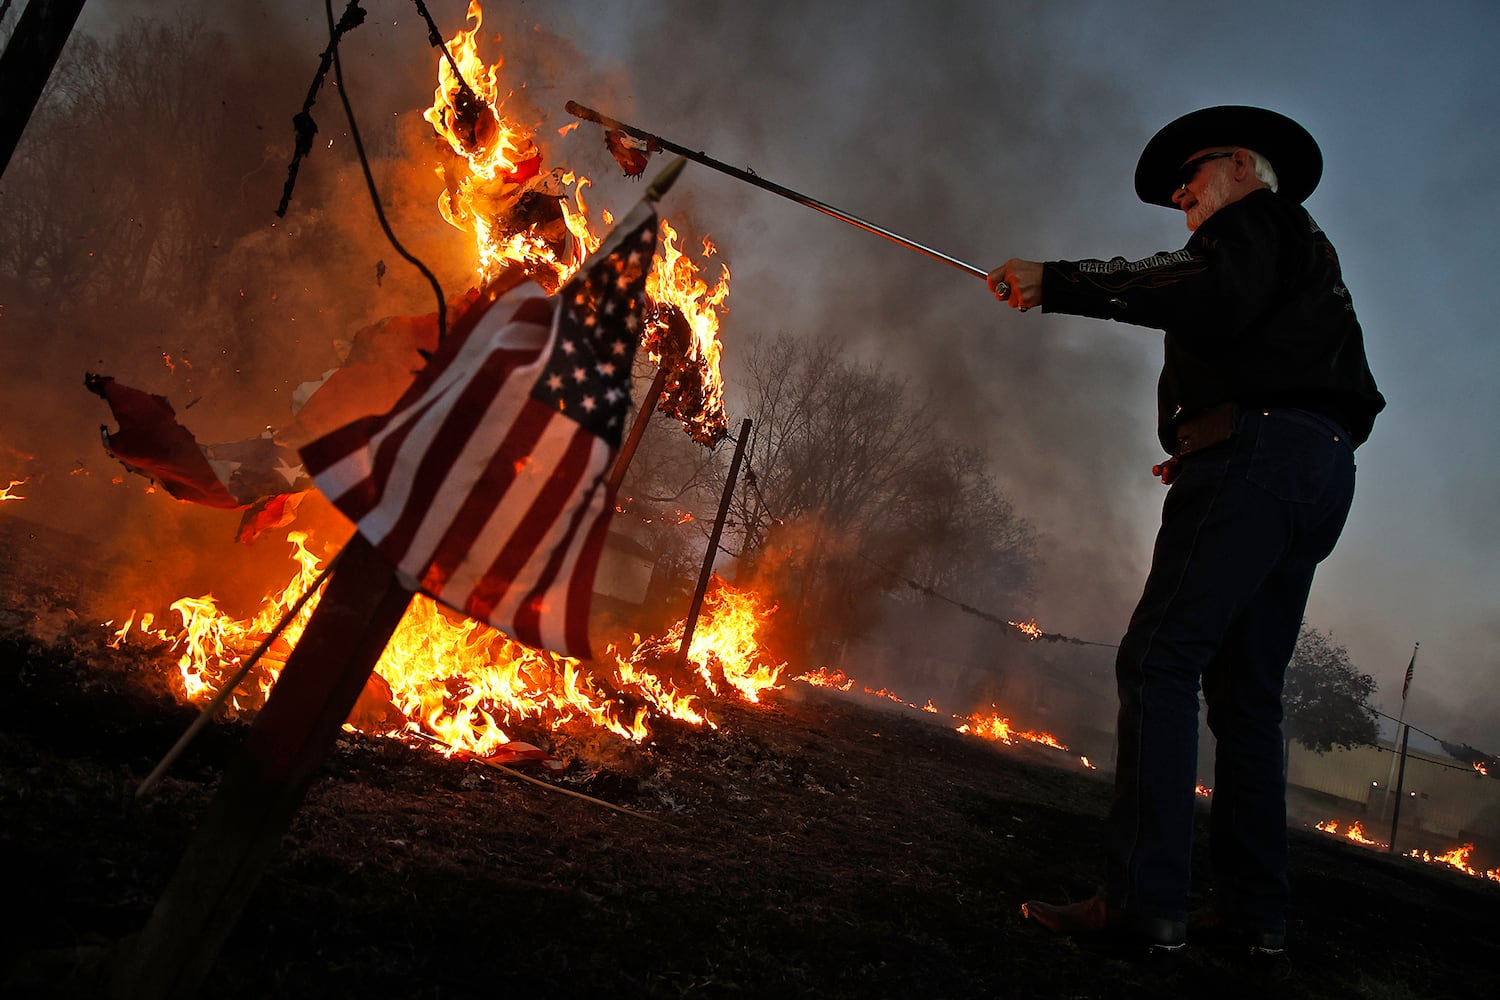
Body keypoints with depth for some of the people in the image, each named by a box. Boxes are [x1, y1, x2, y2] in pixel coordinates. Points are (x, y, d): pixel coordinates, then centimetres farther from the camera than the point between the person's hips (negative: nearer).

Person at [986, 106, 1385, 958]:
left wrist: (1058, 281, -17)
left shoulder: (1260, 218, 7)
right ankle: (1254, 909, 8)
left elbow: (1211, 292, -18)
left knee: (1160, 659, -16)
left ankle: (1144, 901, -20)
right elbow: (1348, 395, 29)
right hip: (1322, 470, 10)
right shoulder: (1306, 255, 35)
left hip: (1261, 453, -10)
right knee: (1245, 688, 8)